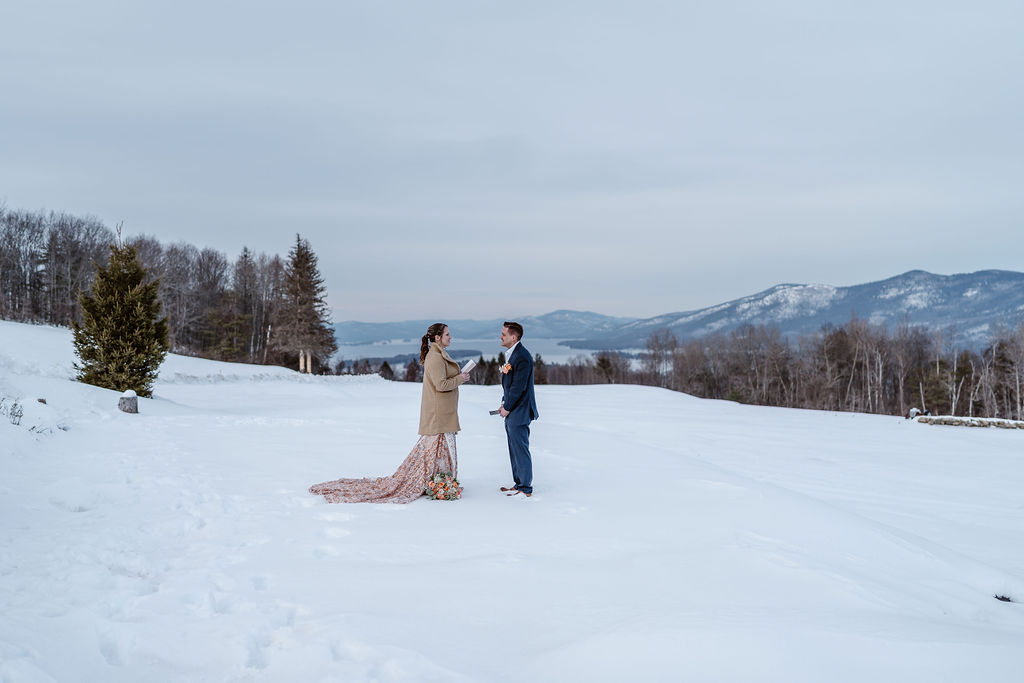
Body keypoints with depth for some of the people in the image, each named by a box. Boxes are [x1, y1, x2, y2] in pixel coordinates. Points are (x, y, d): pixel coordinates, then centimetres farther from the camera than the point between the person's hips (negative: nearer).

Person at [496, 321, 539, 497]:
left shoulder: (522, 357, -19)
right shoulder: (512, 354, 13)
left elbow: (519, 386, -22)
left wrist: (507, 408, -14)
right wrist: (504, 403, 12)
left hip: (519, 413, -10)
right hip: (512, 413, 10)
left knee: (520, 450, -3)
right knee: (515, 450, 17)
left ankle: (525, 489, 6)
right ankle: (519, 484, 27)